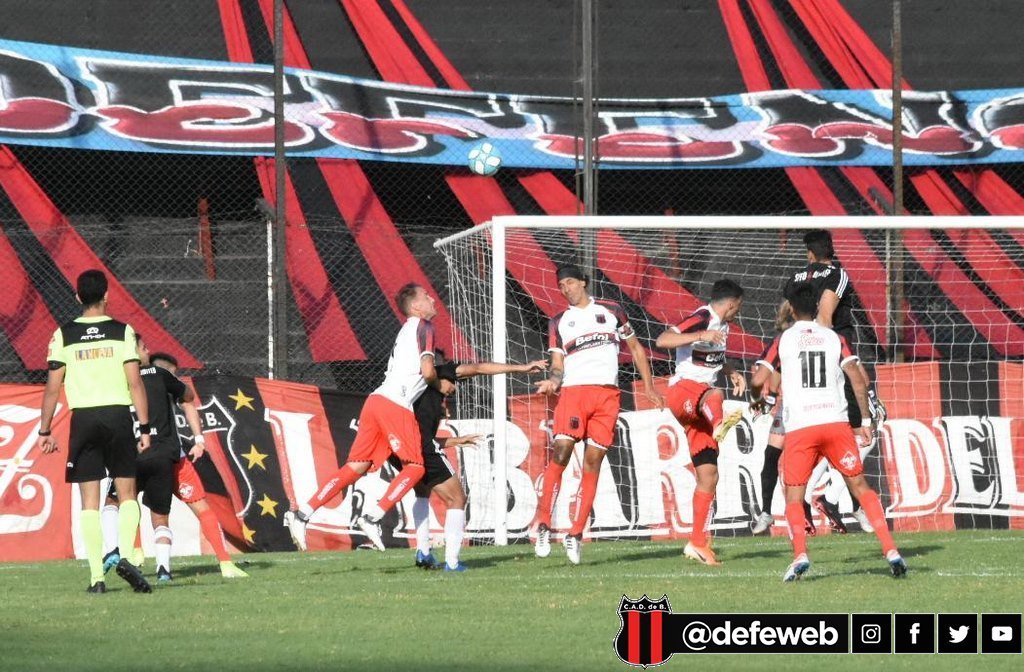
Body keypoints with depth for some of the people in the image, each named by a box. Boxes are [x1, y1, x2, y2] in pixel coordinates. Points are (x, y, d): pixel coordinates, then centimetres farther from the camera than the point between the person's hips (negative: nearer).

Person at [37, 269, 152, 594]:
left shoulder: (63, 335, 3)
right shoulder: (123, 332, 0)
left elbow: (52, 387, 1)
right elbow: (135, 383, -4)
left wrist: (45, 430, 8)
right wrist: (145, 427, 0)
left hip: (83, 418, 1)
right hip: (119, 414, -1)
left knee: (90, 500, 3)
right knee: (127, 494, 8)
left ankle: (96, 576, -3)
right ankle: (125, 556, -13)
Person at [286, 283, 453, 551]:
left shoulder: (407, 329, 27)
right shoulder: (423, 327, 0)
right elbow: (427, 371, -12)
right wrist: (440, 386, 7)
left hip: (377, 399, 8)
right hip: (396, 405, -8)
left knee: (356, 467, 7)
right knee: (416, 466, -1)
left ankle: (302, 514, 0)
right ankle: (372, 518, -12)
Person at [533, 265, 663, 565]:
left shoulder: (611, 311, 14)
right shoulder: (558, 323, 15)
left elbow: (636, 348, 20)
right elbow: (558, 364, 9)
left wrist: (649, 386, 14)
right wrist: (552, 381, -14)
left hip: (608, 394, 1)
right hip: (574, 391, -1)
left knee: (593, 462, -2)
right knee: (560, 452, -18)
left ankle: (576, 535, 1)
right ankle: (543, 526, -19)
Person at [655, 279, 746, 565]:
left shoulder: (721, 324, 17)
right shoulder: (701, 319, -11)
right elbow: (662, 340, -25)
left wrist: (732, 373, 18)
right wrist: (702, 336, -34)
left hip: (699, 407, 9)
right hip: (683, 389, -9)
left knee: (708, 475, 6)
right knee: (714, 396, -44)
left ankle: (697, 542, 13)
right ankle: (720, 424, -80)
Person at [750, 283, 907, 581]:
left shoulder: (782, 340, 7)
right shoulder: (834, 338, 11)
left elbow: (758, 380, 0)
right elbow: (858, 380, 1)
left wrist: (757, 399, 23)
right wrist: (865, 421, 7)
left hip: (799, 427, -1)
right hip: (836, 422, 1)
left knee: (794, 496, 8)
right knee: (860, 486, 10)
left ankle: (800, 554, -16)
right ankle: (891, 551, 0)